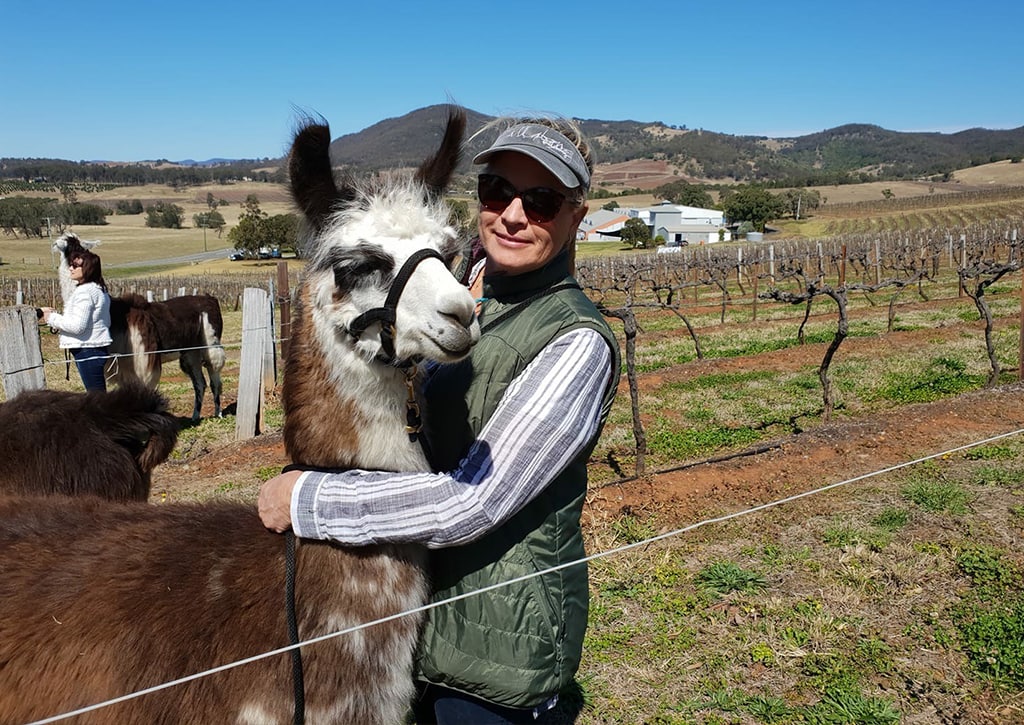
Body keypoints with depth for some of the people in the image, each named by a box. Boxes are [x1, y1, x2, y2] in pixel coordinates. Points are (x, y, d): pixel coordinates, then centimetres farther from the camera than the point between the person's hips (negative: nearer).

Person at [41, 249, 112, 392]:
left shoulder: (85, 291, -16)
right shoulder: (99, 289, 14)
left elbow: (77, 325, -22)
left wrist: (52, 318, -7)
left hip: (87, 350, -10)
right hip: (98, 347, 10)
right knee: (98, 393, 13)